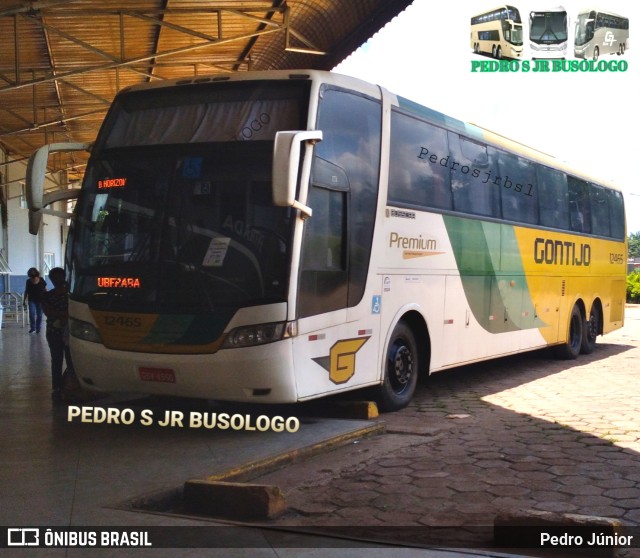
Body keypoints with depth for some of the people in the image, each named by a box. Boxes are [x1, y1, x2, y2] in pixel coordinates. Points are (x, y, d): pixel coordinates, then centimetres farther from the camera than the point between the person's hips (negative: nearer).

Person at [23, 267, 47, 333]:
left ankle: (38, 328, 16)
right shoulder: (28, 282, -5)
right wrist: (24, 301, 5)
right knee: (31, 313, -11)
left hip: (40, 300, -1)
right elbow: (26, 291, 5)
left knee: (39, 315, 4)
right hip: (32, 300, 1)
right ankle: (32, 328, 1)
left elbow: (45, 290, -1)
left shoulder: (41, 281, -9)